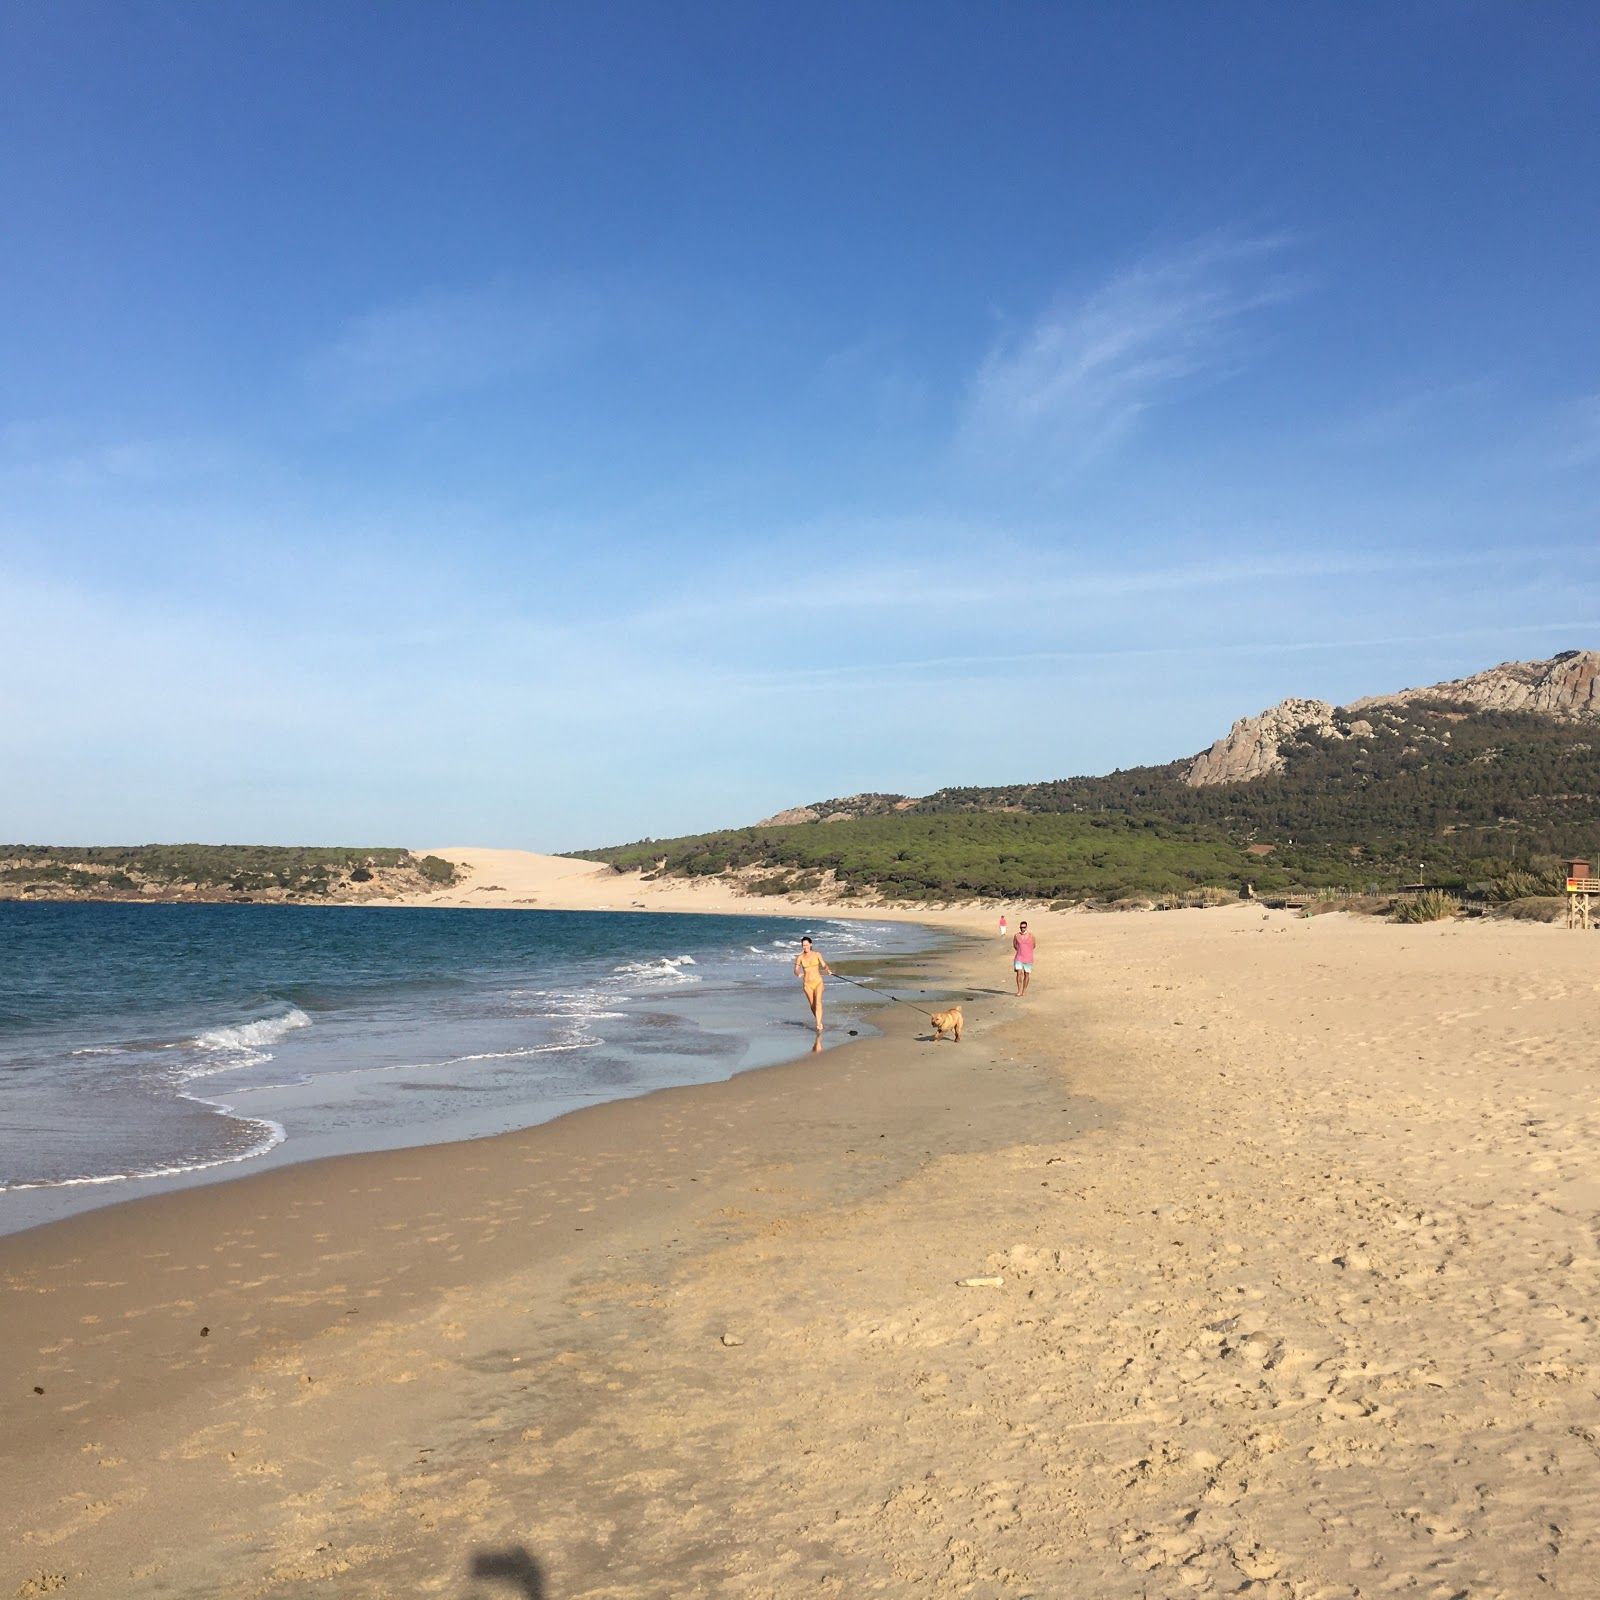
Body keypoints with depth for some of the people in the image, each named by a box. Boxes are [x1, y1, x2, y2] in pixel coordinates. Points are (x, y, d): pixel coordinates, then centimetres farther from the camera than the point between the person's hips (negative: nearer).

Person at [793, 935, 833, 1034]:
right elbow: (796, 970, -1)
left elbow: (824, 965, 8)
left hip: (818, 982, -2)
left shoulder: (816, 954, -2)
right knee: (812, 1005, 8)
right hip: (807, 983, 2)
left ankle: (818, 1025, -21)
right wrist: (798, 974, -23)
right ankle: (819, 1022, 30)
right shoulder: (800, 957, -2)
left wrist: (828, 970, -13)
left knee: (818, 1002, -18)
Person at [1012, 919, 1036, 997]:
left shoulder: (1031, 936, -5)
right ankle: (1019, 991, -6)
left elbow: (1033, 946, 10)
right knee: (1019, 973, -10)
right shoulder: (1017, 935, 0)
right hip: (1019, 958, 0)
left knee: (1026, 974, 7)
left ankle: (1024, 991, 18)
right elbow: (1014, 945, 16)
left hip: (1028, 958, 0)